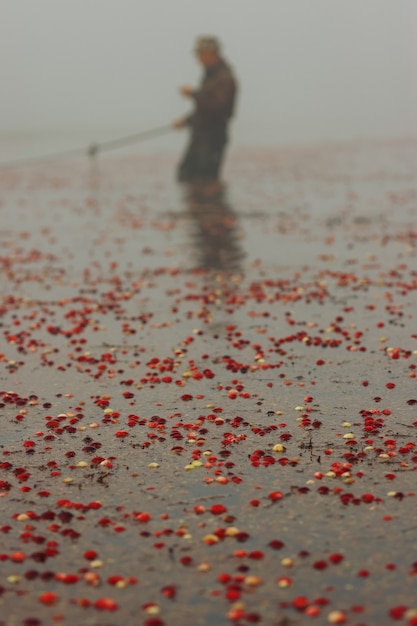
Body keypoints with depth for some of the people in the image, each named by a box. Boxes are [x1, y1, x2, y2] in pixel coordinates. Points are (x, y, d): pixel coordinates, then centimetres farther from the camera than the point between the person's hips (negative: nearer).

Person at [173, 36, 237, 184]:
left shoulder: (225, 78, -16)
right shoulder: (210, 74, 15)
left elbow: (217, 106, -27)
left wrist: (193, 94, -19)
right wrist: (186, 121, 20)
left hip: (213, 135, -10)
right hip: (200, 132, 10)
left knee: (206, 177, -10)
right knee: (185, 173, 12)